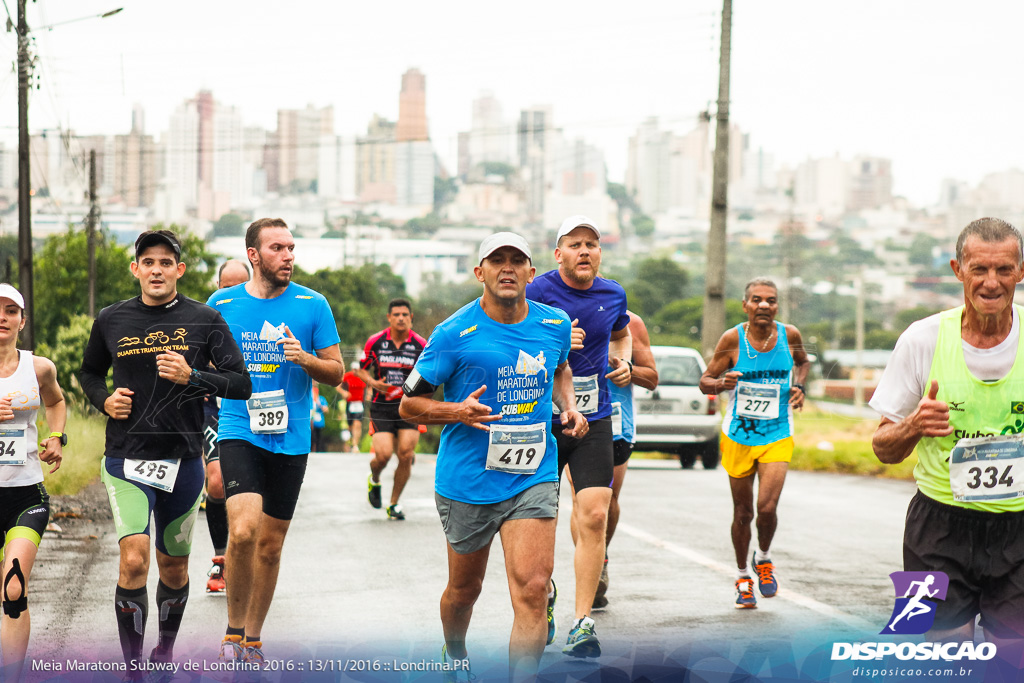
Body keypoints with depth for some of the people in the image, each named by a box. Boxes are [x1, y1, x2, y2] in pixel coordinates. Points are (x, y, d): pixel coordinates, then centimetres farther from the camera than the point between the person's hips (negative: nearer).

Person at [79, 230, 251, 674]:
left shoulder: (204, 321, -1)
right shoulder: (111, 321, 3)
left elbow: (242, 384, -5)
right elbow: (90, 372, 20)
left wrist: (192, 377, -20)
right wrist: (104, 400, -1)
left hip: (183, 461, 1)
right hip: (126, 459, -1)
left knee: (173, 568, 13)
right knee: (134, 560, -18)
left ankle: (166, 648, 39)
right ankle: (133, 670, -10)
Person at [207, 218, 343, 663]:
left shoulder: (312, 305, 1)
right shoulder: (222, 304, 2)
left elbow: (336, 372, 5)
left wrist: (304, 358, -14)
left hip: (291, 438, 2)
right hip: (239, 431, -2)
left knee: (270, 544, 9)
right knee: (243, 530, -20)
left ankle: (252, 640, 25)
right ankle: (233, 631, -1)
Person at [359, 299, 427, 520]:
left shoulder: (421, 344, -1)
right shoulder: (375, 341, -1)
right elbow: (362, 369, 11)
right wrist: (373, 382, -9)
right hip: (381, 407, -1)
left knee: (406, 455, -7)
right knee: (383, 454, -13)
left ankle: (394, 504, 12)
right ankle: (374, 481, 24)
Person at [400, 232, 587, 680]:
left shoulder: (556, 325, 1)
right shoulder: (454, 334, -11)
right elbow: (408, 405, -5)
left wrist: (568, 406, 6)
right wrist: (458, 411, -22)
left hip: (533, 478, 1)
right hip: (467, 480, -1)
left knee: (532, 588, -15)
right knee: (464, 588, 17)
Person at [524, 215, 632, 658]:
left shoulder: (613, 294, 6)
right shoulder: (538, 292, -9)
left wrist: (623, 362, 7)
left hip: (594, 421, 2)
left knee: (593, 517, -11)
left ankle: (582, 623, -7)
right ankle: (543, 596, 37)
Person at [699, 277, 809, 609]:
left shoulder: (789, 335, -5)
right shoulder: (732, 339, -10)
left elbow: (803, 362, 18)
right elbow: (705, 381, -3)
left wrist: (799, 387, -2)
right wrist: (723, 384, -25)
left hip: (777, 436, 0)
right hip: (738, 436, 0)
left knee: (767, 507, -15)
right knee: (743, 513, 9)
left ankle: (764, 559, 16)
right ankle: (743, 577, 30)